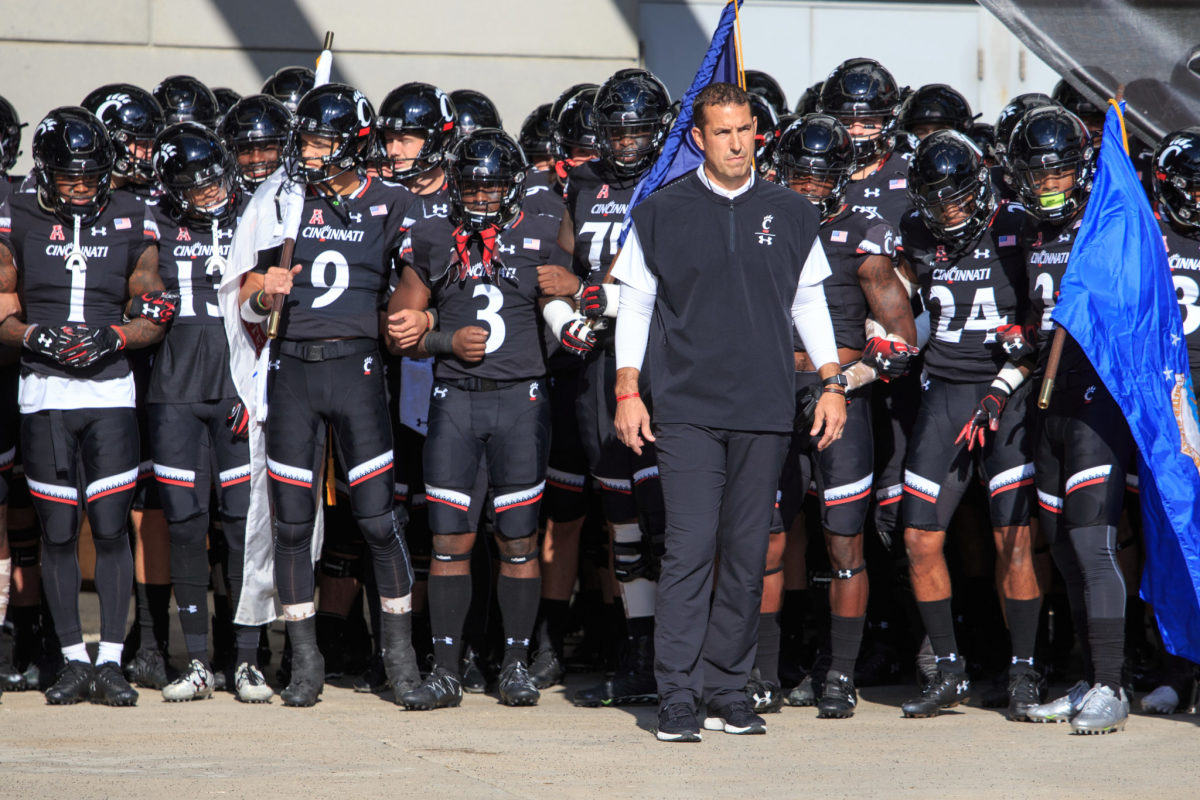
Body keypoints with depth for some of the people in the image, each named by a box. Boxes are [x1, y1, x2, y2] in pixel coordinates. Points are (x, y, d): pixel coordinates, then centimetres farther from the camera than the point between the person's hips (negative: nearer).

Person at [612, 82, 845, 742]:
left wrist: (832, 383, 10)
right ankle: (676, 695, -8)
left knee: (746, 554, 3)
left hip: (764, 411, 2)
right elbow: (634, 305, 8)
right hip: (686, 408, -2)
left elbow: (809, 303, 17)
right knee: (690, 548, -11)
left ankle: (726, 688, 11)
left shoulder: (789, 214, 10)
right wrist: (628, 391, 2)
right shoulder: (661, 214, 4)